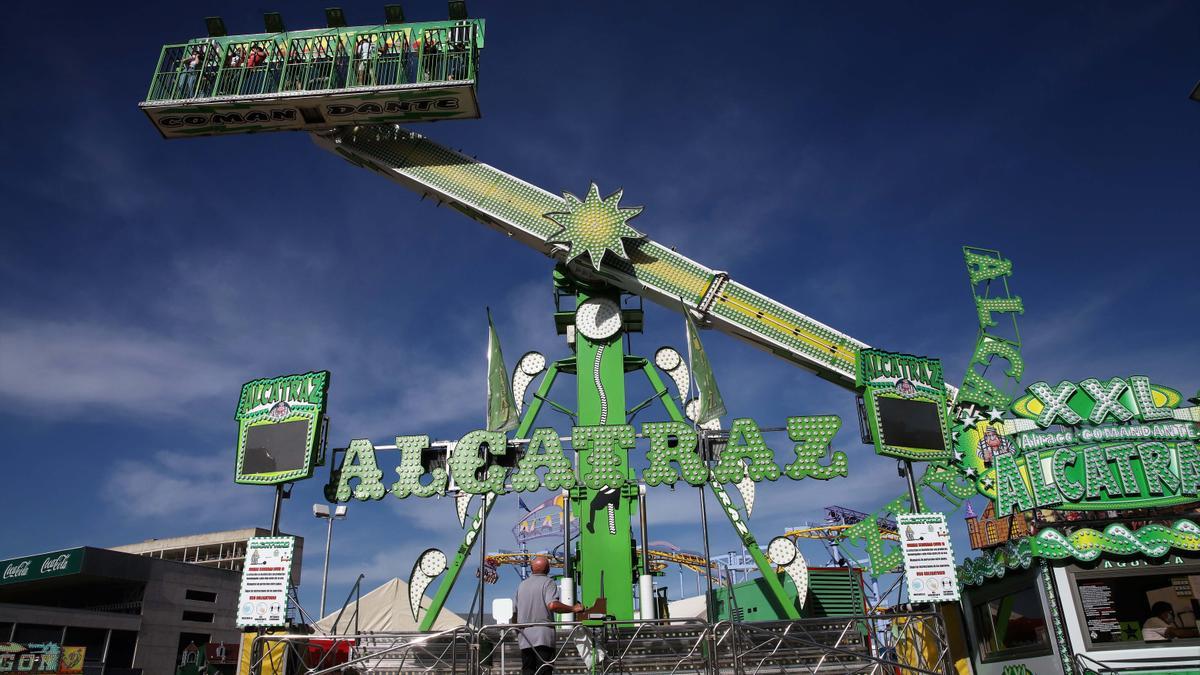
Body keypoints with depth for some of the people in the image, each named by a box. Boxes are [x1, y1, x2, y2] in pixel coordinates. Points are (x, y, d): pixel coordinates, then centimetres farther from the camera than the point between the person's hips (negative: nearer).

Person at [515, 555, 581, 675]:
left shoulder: (522, 585, 15)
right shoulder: (547, 582, -4)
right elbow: (552, 605, -21)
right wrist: (573, 609, -12)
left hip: (524, 636, 5)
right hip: (543, 635, -5)